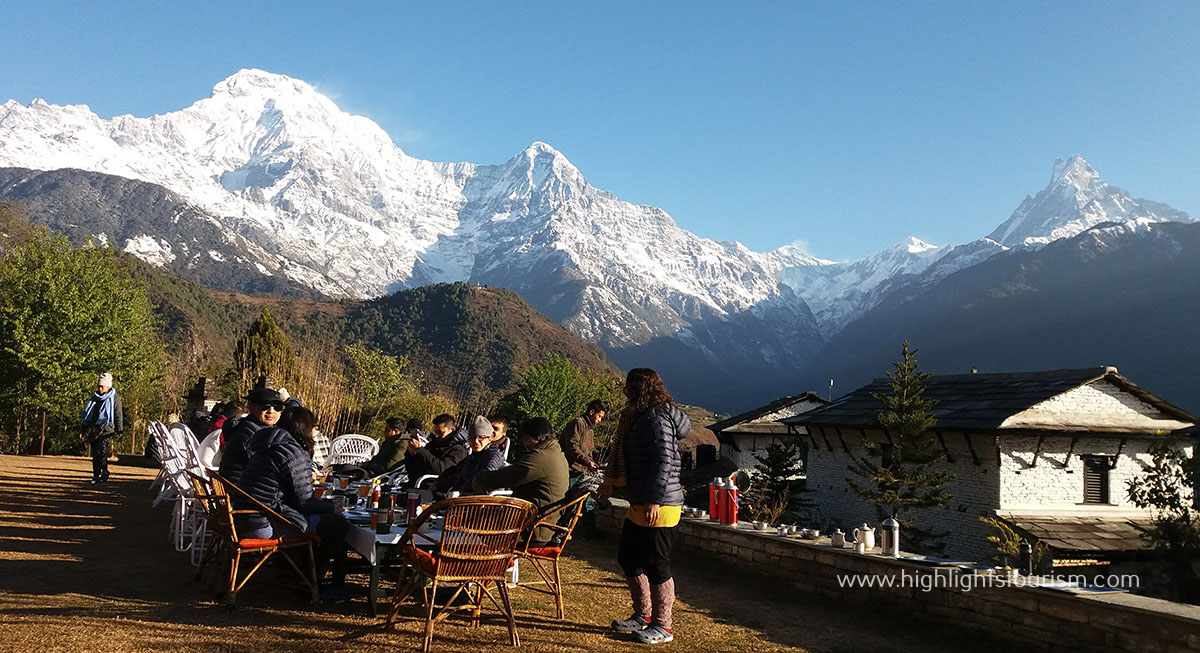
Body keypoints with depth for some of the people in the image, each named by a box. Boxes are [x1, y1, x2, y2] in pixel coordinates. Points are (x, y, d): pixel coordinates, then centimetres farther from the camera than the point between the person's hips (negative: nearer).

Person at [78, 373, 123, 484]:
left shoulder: (114, 398, 2)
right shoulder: (94, 397, 17)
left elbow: (119, 415, 1)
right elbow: (86, 414, 23)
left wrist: (119, 430, -5)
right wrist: (82, 430, 20)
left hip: (106, 429, -5)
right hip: (93, 428, 5)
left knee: (102, 449, -21)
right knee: (94, 452, 4)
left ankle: (104, 471, -14)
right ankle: (96, 475, 8)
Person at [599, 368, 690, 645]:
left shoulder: (656, 419, -16)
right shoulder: (639, 416, 16)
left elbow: (663, 462, -23)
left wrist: (653, 502, -27)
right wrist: (610, 483, 34)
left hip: (658, 507, -11)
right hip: (640, 505, 11)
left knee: (656, 566, -2)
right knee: (628, 559, 17)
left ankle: (662, 627, 10)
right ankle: (643, 616, 29)